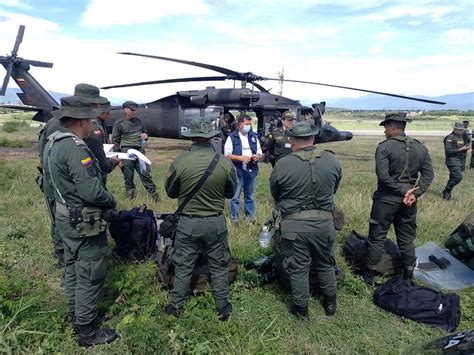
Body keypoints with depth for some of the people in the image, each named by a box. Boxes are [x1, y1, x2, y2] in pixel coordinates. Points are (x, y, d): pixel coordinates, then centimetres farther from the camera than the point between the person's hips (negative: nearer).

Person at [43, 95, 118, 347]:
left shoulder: (51, 142, 5)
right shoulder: (76, 148, -26)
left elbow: (49, 178, 16)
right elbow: (92, 192, -29)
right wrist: (111, 201, -12)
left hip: (63, 215, 10)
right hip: (84, 222, -10)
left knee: (72, 267, 22)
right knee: (90, 275, 3)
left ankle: (76, 314, 40)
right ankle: (86, 332, 17)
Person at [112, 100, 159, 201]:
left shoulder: (138, 121, 13)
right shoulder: (119, 123, -1)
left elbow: (145, 132, 28)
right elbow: (115, 141, 1)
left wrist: (145, 135, 2)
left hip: (139, 150, 3)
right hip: (126, 151, -3)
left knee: (145, 172, 1)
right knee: (128, 175, 4)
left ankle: (153, 192, 7)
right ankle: (130, 193, 20)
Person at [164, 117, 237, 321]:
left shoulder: (180, 162, -16)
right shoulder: (225, 162, -13)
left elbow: (170, 192, 0)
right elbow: (230, 192, 3)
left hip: (187, 222, 0)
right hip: (216, 222, 1)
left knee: (183, 266, 16)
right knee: (219, 266, 17)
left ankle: (176, 306, 32)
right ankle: (223, 307, 30)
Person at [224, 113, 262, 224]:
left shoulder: (254, 136, 9)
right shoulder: (232, 137, -5)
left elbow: (259, 151, 13)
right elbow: (227, 154, -9)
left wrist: (257, 156, -10)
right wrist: (240, 158, -21)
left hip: (251, 170, 4)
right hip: (237, 171, -4)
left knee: (249, 196, 16)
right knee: (235, 196, 2)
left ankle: (251, 216, 27)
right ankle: (234, 218, 14)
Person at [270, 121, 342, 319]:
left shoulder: (282, 165, -14)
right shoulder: (332, 160, -5)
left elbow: (274, 194, 0)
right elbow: (335, 189, 9)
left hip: (294, 225, -3)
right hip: (324, 222, 3)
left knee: (298, 268, 13)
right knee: (325, 264, 22)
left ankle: (301, 309, 27)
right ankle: (330, 303, 39)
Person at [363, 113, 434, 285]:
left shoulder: (384, 147, -12)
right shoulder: (420, 147, 5)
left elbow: (383, 175, -21)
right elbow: (428, 174, 0)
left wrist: (403, 191, -14)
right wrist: (415, 192, -8)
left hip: (386, 199, -5)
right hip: (409, 201, 5)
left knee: (377, 239, 6)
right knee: (407, 240, 16)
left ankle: (368, 278, 15)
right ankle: (408, 278, 26)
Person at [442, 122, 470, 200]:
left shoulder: (461, 137, 13)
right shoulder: (450, 138, -14)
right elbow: (448, 151, -20)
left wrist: (466, 148, 1)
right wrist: (460, 149, -20)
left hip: (460, 161, 9)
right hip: (453, 161, -9)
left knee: (453, 178, 12)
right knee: (458, 177, -17)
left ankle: (447, 192, 22)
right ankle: (447, 191, -3)